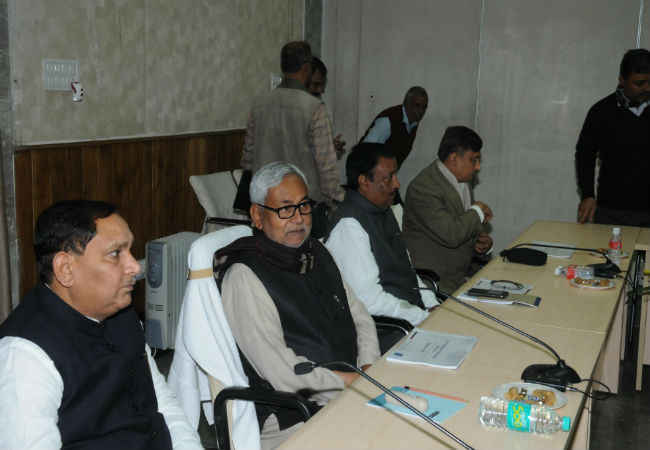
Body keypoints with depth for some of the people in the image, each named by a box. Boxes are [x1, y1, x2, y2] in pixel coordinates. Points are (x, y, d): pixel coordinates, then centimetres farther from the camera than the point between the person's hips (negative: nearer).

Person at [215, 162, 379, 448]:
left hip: (354, 390, 8)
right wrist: (353, 379, -12)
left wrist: (370, 367, -1)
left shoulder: (315, 252, 13)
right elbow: (282, 375, -20)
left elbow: (360, 316, 17)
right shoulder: (244, 277, -15)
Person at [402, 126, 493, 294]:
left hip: (463, 274, 9)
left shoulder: (463, 181, 10)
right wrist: (477, 212, -12)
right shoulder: (423, 187, -19)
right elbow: (450, 234, -28)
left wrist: (482, 241, 1)